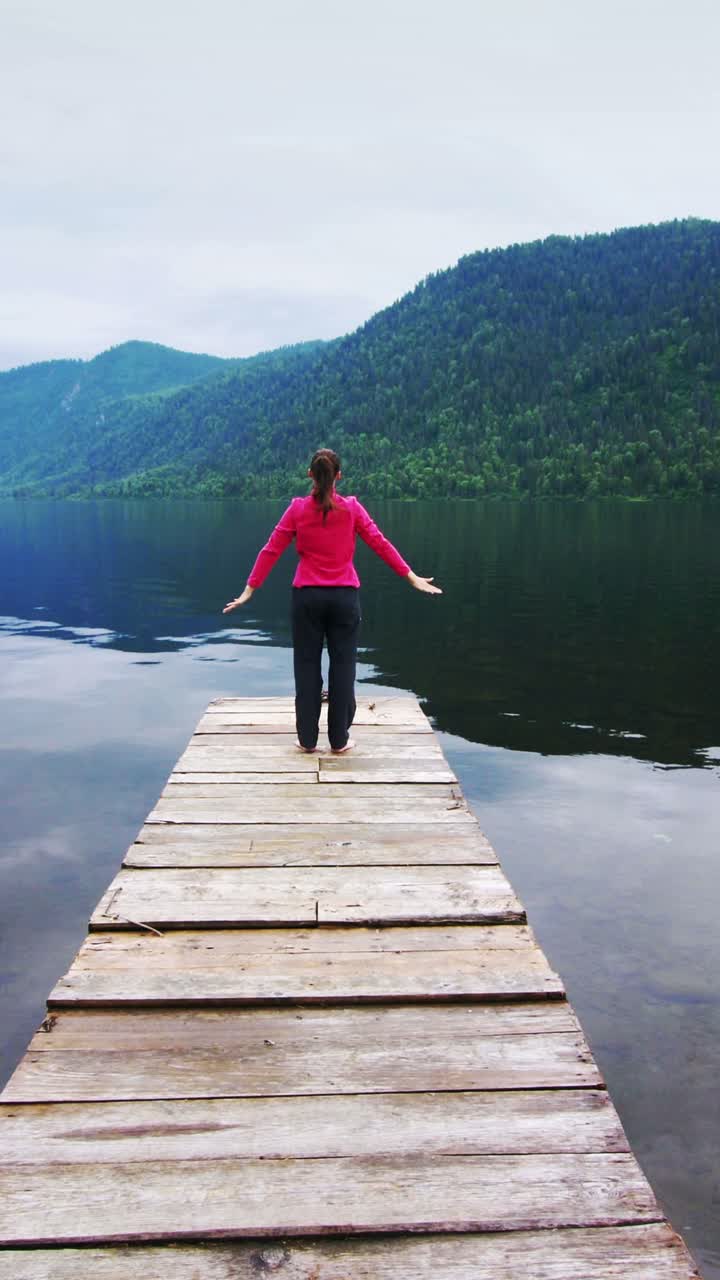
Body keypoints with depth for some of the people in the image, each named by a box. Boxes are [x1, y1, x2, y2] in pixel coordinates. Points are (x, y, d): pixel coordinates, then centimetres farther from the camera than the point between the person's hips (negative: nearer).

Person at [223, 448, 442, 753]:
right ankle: (339, 740, 11)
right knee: (343, 666, 7)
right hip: (345, 596, 0)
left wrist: (250, 589, 3)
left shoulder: (298, 508, -3)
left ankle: (307, 738, 13)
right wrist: (412, 577, 3)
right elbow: (380, 544, -3)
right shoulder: (351, 508, -3)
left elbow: (271, 550, -3)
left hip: (307, 596, 0)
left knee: (307, 666, 9)